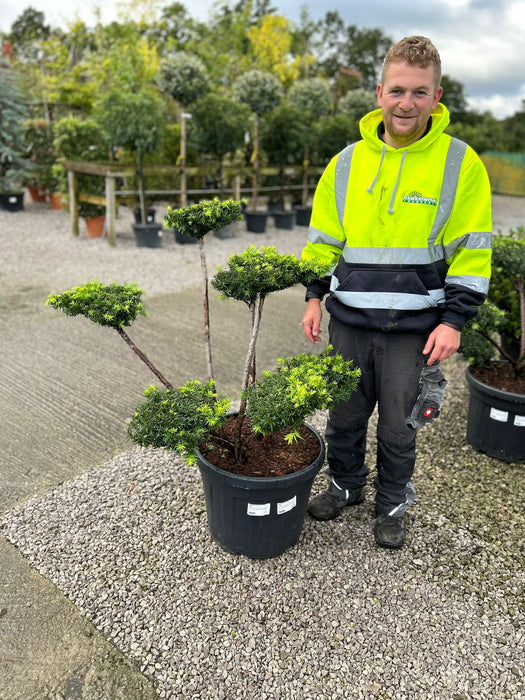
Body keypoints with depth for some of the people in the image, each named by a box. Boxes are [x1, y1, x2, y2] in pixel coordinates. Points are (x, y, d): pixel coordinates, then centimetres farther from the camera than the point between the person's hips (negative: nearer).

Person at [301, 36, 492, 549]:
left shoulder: (460, 163, -3)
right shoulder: (346, 162, 5)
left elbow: (472, 254, -3)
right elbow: (322, 240, 12)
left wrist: (454, 319, -9)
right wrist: (314, 297, 6)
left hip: (414, 327, -2)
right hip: (349, 319, 3)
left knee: (398, 425, 11)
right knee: (344, 414, 15)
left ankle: (393, 505, 36)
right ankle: (346, 484, 41)